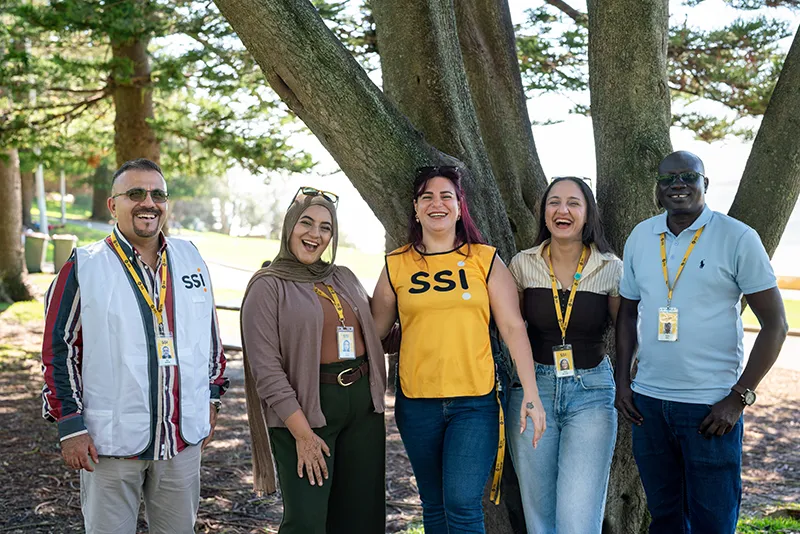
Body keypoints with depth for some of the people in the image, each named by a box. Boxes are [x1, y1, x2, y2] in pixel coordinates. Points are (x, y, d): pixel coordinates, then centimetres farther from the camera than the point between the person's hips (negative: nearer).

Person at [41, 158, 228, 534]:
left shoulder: (190, 259, 6)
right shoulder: (83, 267, -6)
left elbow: (210, 334, 16)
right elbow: (58, 351, -5)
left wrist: (211, 398, 14)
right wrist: (70, 426, -8)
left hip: (184, 435, 4)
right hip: (110, 442, -4)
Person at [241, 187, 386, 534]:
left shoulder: (345, 278, 13)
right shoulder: (268, 286, -5)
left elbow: (370, 335, 24)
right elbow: (266, 369, -12)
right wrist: (302, 433, -16)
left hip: (363, 401, 6)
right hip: (305, 408, -6)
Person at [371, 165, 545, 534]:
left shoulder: (485, 260, 1)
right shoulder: (396, 265, 4)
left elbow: (513, 327, -2)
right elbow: (376, 332, 9)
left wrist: (531, 394, -7)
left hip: (475, 400, -2)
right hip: (417, 402, 2)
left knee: (462, 503, -11)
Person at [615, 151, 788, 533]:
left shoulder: (738, 239, -7)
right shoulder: (640, 237, 7)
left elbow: (775, 324, -6)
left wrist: (739, 398, -11)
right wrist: (622, 382, 7)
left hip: (711, 406, -4)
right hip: (647, 401, 4)